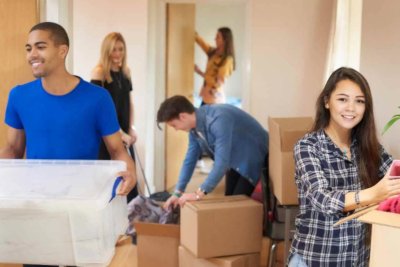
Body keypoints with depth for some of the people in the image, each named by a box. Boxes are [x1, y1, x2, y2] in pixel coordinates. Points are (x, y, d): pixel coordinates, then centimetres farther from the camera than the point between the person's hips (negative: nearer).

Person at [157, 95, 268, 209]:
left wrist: (199, 193, -38)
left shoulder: (218, 120, -36)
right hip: (235, 157, 8)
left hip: (254, 156, -8)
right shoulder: (194, 127, -9)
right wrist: (178, 192, -3)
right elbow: (190, 159, 1)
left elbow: (222, 162, -39)